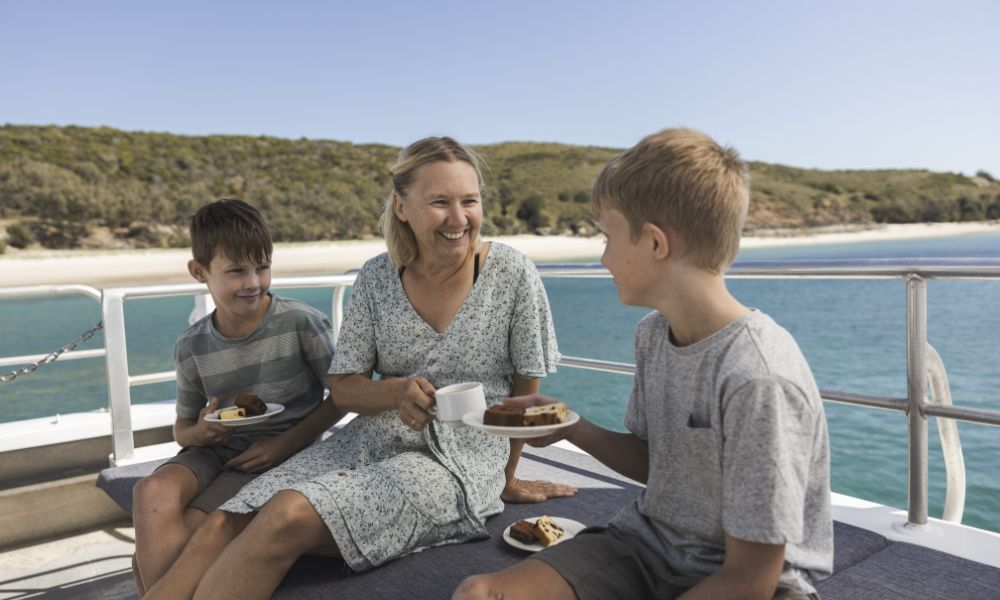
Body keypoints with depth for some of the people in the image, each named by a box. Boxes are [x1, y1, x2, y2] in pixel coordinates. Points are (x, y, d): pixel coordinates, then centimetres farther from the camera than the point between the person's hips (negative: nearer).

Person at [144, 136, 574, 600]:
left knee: (288, 516, -28)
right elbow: (343, 388, 5)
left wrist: (506, 478, 11)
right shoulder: (377, 277, 2)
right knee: (222, 526, -19)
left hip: (459, 460, -4)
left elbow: (526, 389, 1)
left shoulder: (512, 273, -8)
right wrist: (397, 391, -17)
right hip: (370, 440, 4)